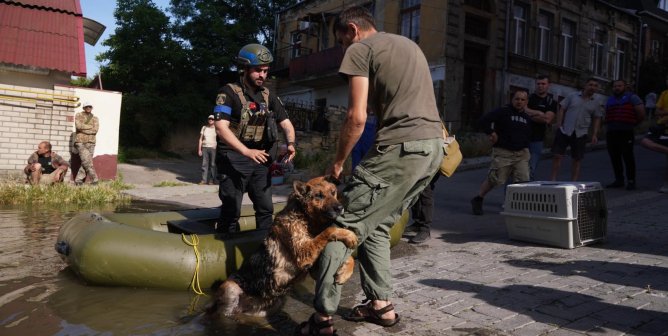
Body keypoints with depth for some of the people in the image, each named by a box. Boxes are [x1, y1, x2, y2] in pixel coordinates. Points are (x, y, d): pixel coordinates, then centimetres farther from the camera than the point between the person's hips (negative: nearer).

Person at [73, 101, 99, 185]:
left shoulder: (95, 118, 13)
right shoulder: (79, 115, 7)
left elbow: (95, 130, -4)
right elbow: (78, 126, -12)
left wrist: (83, 129, -9)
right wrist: (90, 126, -4)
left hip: (90, 143, 3)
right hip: (80, 142, -3)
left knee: (86, 162, -2)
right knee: (87, 161, -14)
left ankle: (78, 180, 6)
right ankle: (94, 179, -8)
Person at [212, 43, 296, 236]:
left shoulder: (269, 97, 9)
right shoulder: (229, 93, -8)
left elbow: (286, 123, 8)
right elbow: (221, 128, -19)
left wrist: (290, 144, -15)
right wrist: (246, 151, -30)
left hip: (260, 158, 6)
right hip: (233, 158, -5)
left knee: (266, 208, 9)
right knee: (231, 210, -3)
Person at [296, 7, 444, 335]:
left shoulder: (360, 49, 1)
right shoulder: (410, 45, 27)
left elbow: (357, 117, -8)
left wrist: (338, 162, 4)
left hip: (402, 147, -9)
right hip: (433, 145, 9)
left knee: (344, 227, -4)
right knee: (376, 225, 19)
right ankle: (381, 305, 23)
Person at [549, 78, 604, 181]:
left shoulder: (598, 101, 6)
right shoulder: (572, 96, 3)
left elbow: (597, 118, 10)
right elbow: (562, 110, 5)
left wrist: (594, 135, 3)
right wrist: (559, 126, -4)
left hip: (580, 134, 1)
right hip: (565, 131, -1)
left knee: (577, 159, 5)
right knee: (557, 155, -4)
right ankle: (553, 179, 3)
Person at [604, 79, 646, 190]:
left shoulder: (632, 98, 3)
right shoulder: (610, 100, 20)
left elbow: (641, 114, 0)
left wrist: (632, 124, 7)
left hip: (626, 132, -5)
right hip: (611, 133, 5)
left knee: (628, 157, -5)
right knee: (614, 157, 6)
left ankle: (631, 181, 1)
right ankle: (619, 180, 15)